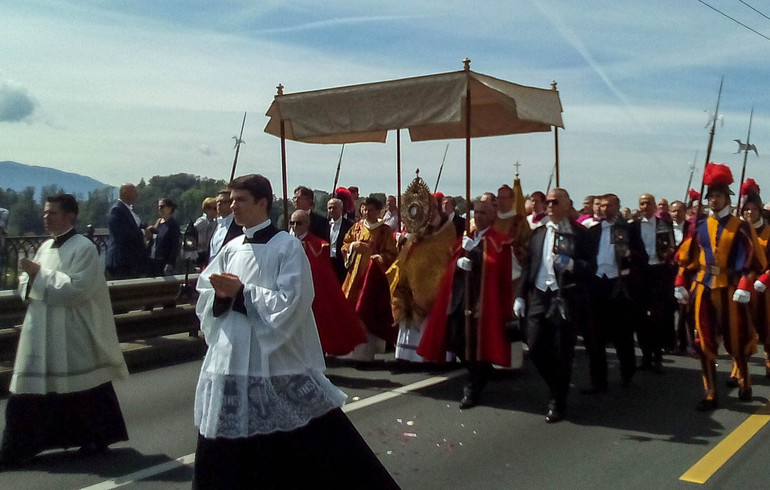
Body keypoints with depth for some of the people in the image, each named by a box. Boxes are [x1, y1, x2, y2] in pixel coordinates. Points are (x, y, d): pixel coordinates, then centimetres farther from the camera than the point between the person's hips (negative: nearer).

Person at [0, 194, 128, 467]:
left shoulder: (84, 248, -11)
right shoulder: (46, 247, 13)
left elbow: (78, 288, -21)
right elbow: (26, 283, 16)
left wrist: (40, 275, -16)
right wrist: (30, 281, -7)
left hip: (73, 334, -7)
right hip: (41, 333, 7)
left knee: (84, 386, 5)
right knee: (31, 390, 8)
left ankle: (98, 437, 23)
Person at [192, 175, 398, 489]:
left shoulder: (287, 246, -8)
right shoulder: (231, 249, 10)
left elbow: (289, 303, -16)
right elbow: (205, 298, 11)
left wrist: (241, 292, -15)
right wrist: (222, 295, -11)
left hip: (278, 362, -6)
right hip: (230, 360, 6)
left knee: (318, 443, 0)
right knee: (228, 456, 13)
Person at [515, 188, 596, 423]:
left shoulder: (580, 234, -2)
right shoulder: (538, 233, 12)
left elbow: (591, 267, -5)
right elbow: (528, 265, 13)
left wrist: (570, 264, -24)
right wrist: (521, 295, 8)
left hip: (566, 300, -4)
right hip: (539, 297, 4)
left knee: (562, 354, 2)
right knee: (536, 348, 3)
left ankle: (558, 403, 19)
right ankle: (556, 389, 29)